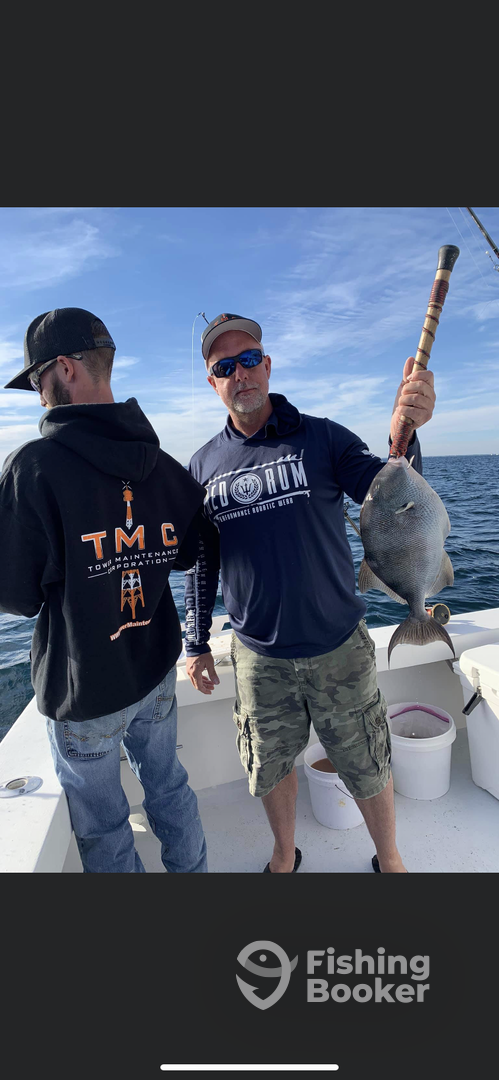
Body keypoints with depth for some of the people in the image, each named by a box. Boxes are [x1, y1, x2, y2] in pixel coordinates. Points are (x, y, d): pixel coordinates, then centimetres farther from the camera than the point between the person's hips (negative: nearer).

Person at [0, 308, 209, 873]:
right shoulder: (164, 465, -4)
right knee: (169, 788, 26)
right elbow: (188, 552, 7)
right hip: (158, 674, 6)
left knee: (102, 826, 18)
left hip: (82, 690, -5)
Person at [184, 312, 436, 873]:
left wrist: (403, 433, -32)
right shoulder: (204, 464, 2)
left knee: (368, 770, 15)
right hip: (258, 657, 2)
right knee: (271, 768, 20)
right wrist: (197, 642, 8)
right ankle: (285, 856, 50)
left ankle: (389, 859, 45)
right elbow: (200, 560, 8)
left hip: (339, 648, -1)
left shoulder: (322, 437, -4)